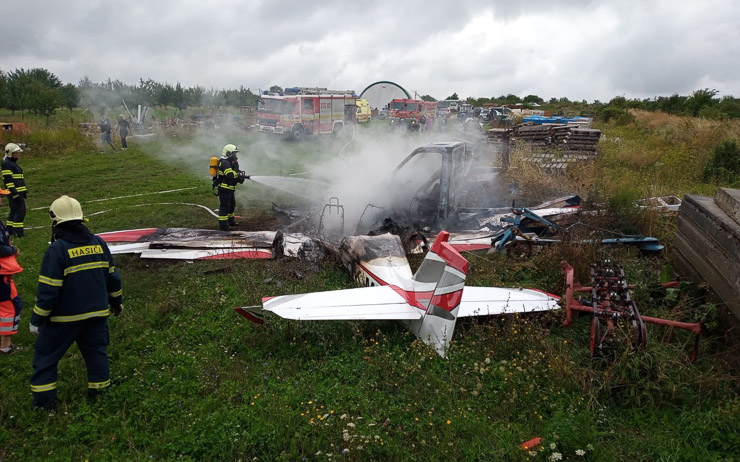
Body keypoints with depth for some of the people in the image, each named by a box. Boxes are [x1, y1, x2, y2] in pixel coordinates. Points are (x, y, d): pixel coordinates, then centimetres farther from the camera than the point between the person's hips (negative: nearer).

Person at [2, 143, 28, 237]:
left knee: (14, 210, 14)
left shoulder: (14, 162, 19)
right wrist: (14, 193, -21)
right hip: (14, 192, -10)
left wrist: (24, 190, 25)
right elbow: (8, 180, -18)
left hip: (19, 192, 10)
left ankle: (10, 230, 22)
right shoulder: (6, 164, -12)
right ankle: (18, 231, -9)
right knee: (20, 210, -11)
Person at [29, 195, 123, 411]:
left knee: (45, 355, 12)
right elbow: (113, 277, 8)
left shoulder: (57, 250, -18)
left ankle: (44, 400, 16)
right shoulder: (99, 243, 0)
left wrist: (37, 319, -7)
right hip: (96, 313, 5)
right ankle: (99, 391, 25)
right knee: (96, 350, 18)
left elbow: (48, 290, -17)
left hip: (64, 317, -5)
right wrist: (116, 302, 22)